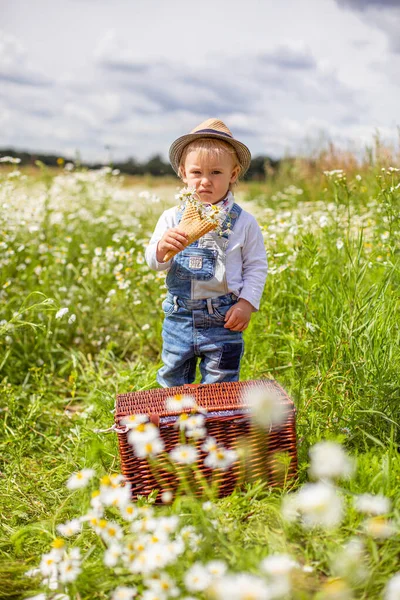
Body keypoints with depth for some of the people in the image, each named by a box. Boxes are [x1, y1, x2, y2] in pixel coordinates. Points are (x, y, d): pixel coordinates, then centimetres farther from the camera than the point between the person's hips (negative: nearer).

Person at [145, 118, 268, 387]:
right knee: (172, 384, 17)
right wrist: (162, 247, -25)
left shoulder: (244, 221, -3)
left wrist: (247, 303, -10)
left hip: (223, 320, -2)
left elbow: (257, 266, 1)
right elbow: (153, 261, -3)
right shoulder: (172, 218, 1)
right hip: (179, 317, 2)